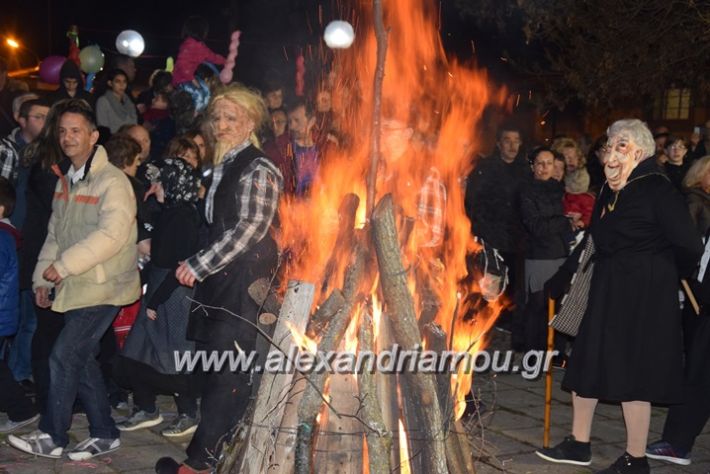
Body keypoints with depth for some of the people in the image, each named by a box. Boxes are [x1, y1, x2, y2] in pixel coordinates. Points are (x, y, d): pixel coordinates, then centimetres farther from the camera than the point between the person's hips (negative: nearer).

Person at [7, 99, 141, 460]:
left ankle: (51, 437, 4)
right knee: (81, 358, 10)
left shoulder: (112, 181, -13)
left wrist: (64, 265, -24)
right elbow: (55, 233, 18)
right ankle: (104, 434, 21)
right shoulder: (65, 182, 14)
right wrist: (43, 277, 10)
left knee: (64, 355, -9)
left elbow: (112, 234, -25)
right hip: (74, 287, 8)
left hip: (103, 286, -8)